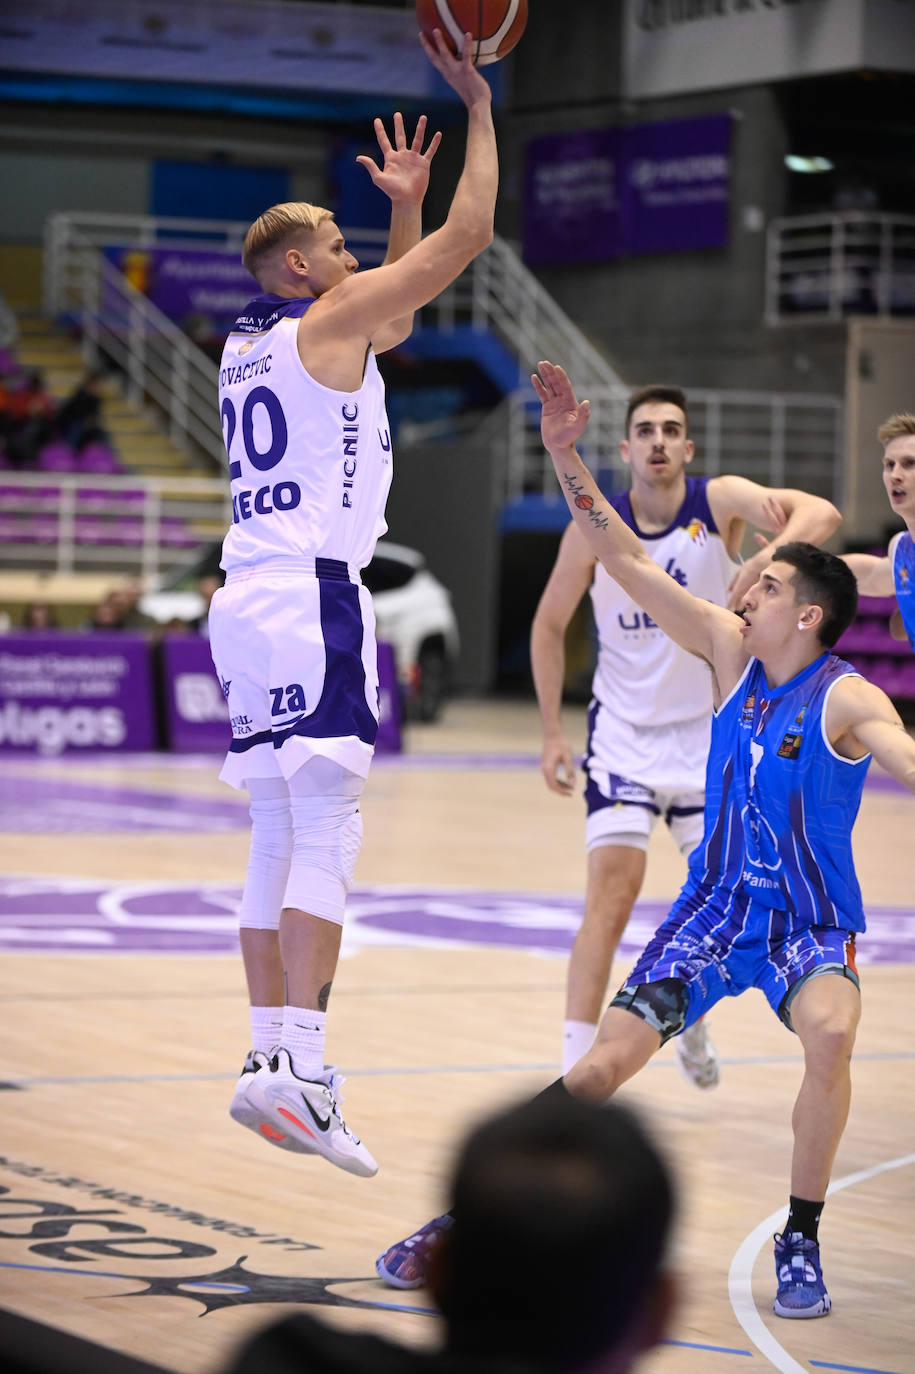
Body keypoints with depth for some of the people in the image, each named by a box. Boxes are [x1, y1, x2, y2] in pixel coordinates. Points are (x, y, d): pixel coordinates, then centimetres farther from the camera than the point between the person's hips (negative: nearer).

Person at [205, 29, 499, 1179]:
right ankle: (300, 1069, -23)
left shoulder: (244, 346, 21)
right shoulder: (325, 321, -2)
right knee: (324, 834, -15)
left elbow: (394, 319, 38)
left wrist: (404, 204, 35)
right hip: (313, 596, -9)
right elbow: (469, 236, -2)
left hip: (247, 600, 9)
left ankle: (267, 1057, 10)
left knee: (281, 838, 10)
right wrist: (477, 107, 7)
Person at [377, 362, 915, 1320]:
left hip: (811, 924, -4)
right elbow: (627, 563, -5)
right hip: (714, 908, 4)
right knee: (601, 1067, -6)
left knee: (830, 1033, -34)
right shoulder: (729, 651, -3)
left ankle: (800, 1242, -16)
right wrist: (566, 457, -13)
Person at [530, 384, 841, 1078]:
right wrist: (553, 732, -4)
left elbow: (821, 514, -30)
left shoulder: (719, 501, -13)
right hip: (625, 730, -1)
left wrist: (768, 557, -51)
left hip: (711, 730, 1)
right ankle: (577, 1066, -14)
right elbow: (549, 626, 3)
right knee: (613, 892, -15)